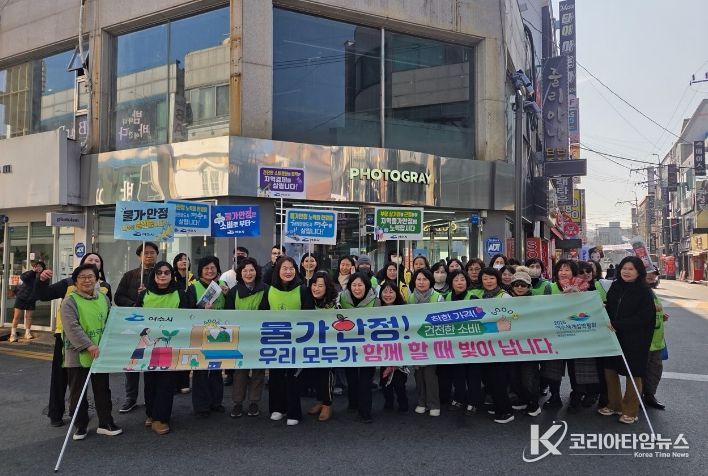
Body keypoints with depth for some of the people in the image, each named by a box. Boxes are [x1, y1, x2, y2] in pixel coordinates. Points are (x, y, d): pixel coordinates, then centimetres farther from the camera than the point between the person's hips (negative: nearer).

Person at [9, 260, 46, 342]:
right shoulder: (30, 274, -14)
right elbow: (22, 277, -35)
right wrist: (32, 271, -35)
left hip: (31, 299, 3)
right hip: (21, 297, -3)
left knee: (29, 316, 8)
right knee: (16, 316, 0)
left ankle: (27, 333, 18)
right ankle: (13, 334, 8)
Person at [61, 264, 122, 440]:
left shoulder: (104, 298, 7)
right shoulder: (70, 301, -9)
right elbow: (72, 327, -19)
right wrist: (89, 346, -26)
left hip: (101, 354, 4)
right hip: (78, 355, -4)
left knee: (103, 390, 12)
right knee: (78, 392, 8)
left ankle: (105, 423, 23)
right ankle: (80, 426, 22)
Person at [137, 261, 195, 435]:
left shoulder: (181, 294, 1)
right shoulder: (144, 295, 6)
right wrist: (142, 334, -3)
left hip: (171, 344, -2)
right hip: (149, 344, 2)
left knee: (167, 380, -2)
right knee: (150, 379, 11)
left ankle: (160, 418, 6)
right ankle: (151, 413, 27)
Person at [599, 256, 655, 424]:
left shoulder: (644, 292, -10)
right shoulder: (615, 287, 4)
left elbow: (643, 318, -17)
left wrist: (617, 325, -21)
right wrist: (608, 322, -7)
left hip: (635, 340, -5)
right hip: (614, 337, 5)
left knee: (633, 373, 5)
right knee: (610, 369, 10)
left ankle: (630, 410, 20)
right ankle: (614, 404, 28)